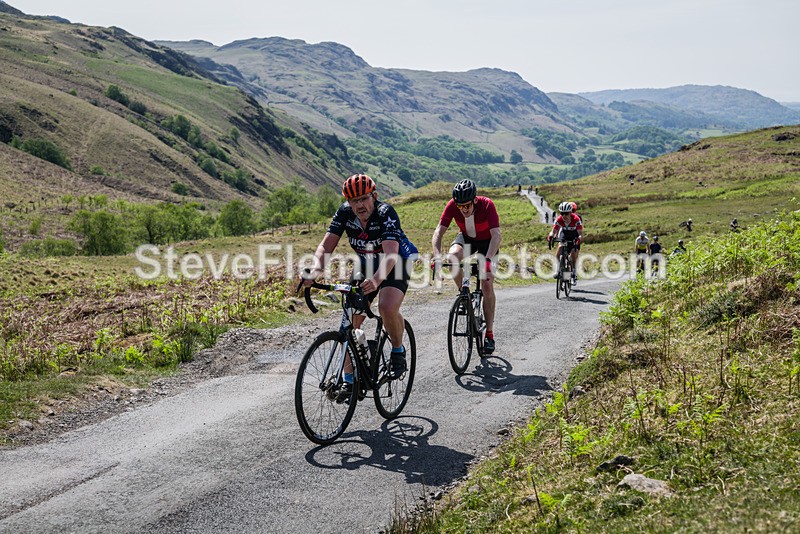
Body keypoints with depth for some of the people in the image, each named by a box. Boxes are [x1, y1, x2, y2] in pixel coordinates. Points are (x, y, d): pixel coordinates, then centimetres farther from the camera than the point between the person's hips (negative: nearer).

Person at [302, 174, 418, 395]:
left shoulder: (386, 213, -29)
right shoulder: (344, 213, -15)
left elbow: (391, 254, -42)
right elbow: (326, 247, -17)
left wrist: (376, 280, -60)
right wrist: (315, 272, -37)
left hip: (395, 265, -5)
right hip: (366, 266, 5)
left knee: (387, 307, -32)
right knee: (351, 320, -6)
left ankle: (398, 350, -3)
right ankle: (350, 379, 5)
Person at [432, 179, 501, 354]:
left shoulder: (487, 205, -33)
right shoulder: (452, 205, -26)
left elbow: (496, 235, -40)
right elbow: (439, 231, -29)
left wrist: (488, 259, -54)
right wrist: (437, 256, -45)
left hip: (486, 241, -2)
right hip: (466, 238, 2)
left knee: (487, 285, -11)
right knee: (453, 256, -33)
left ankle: (489, 334, 0)